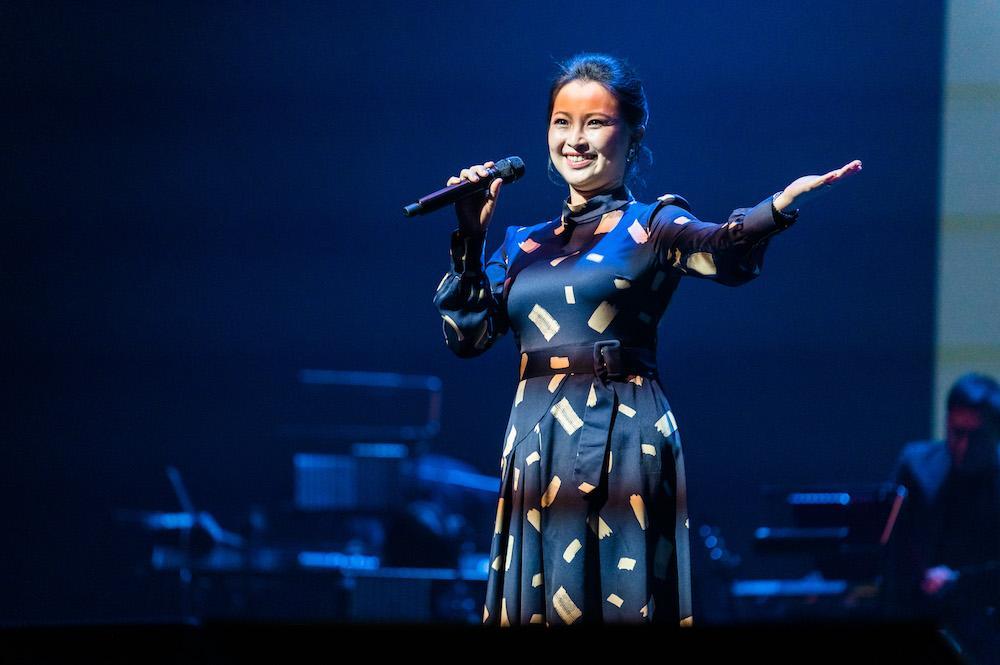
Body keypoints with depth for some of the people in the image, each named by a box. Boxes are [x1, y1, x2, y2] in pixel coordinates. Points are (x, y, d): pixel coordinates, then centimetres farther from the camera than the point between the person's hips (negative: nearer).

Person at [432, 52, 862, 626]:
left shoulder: (651, 226, 1)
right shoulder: (524, 245, 16)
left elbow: (723, 253, -20)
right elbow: (467, 335, 9)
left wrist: (780, 207, -40)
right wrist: (471, 237, 1)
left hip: (622, 444, -5)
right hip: (534, 445, 5)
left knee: (621, 599, -5)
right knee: (540, 602, 6)